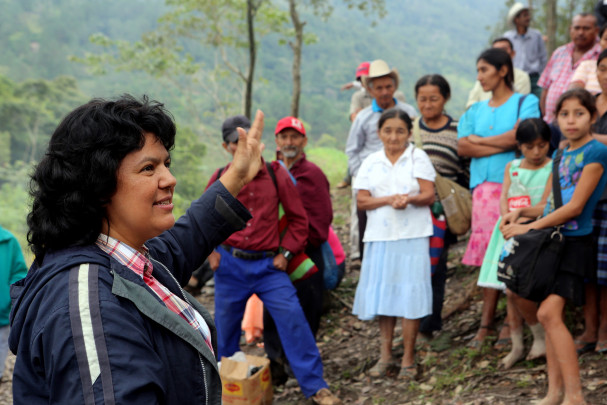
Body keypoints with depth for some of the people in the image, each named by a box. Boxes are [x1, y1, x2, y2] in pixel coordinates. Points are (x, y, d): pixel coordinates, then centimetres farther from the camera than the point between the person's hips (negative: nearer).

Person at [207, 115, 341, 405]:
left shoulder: (276, 174, -2)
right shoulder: (220, 179, 1)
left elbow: (298, 218, 5)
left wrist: (286, 252, -2)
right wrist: (210, 251, 2)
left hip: (268, 264, -1)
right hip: (230, 265, 1)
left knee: (293, 320, -9)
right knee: (226, 327, 12)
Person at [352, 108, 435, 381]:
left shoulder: (418, 158, 3)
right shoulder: (371, 163, 10)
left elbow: (429, 195, -3)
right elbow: (362, 200, 2)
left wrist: (409, 199, -23)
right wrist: (389, 199, -13)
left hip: (412, 236, -3)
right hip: (380, 236, 3)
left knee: (409, 294, -4)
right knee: (382, 293, 5)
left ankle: (408, 359, 5)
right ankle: (385, 355, 15)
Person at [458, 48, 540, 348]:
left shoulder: (525, 102, 5)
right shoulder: (475, 111, 19)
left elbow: (517, 136, -11)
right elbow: (462, 147, 5)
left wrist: (479, 140, 1)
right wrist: (502, 145, -5)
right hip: (484, 187, 4)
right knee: (487, 253, -1)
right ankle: (486, 322, 4)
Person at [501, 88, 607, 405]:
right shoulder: (561, 155, 15)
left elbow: (575, 206, -14)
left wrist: (529, 227, -13)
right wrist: (522, 212, -1)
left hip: (575, 241, -7)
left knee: (549, 312, -17)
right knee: (550, 316, 6)